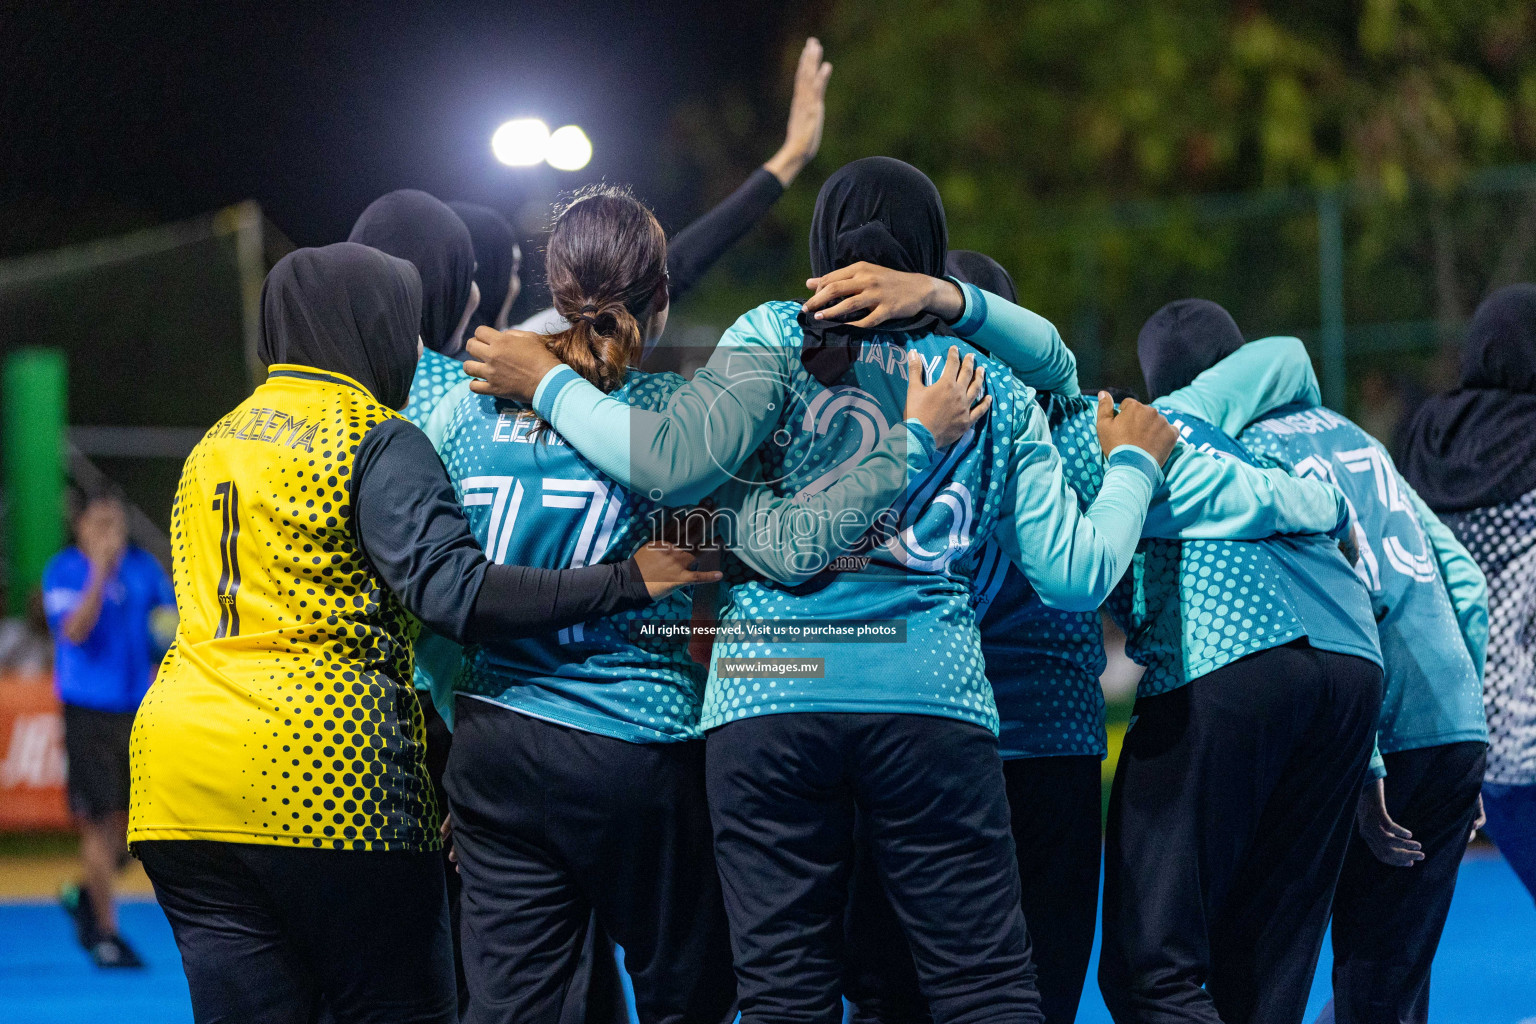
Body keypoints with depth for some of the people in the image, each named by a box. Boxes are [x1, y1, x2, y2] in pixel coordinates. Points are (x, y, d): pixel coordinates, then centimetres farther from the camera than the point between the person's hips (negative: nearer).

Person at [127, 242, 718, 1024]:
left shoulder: (215, 444, 20)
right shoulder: (376, 439, -4)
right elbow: (454, 592, -16)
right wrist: (625, 582, -14)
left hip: (177, 767, 7)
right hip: (316, 770, -7)